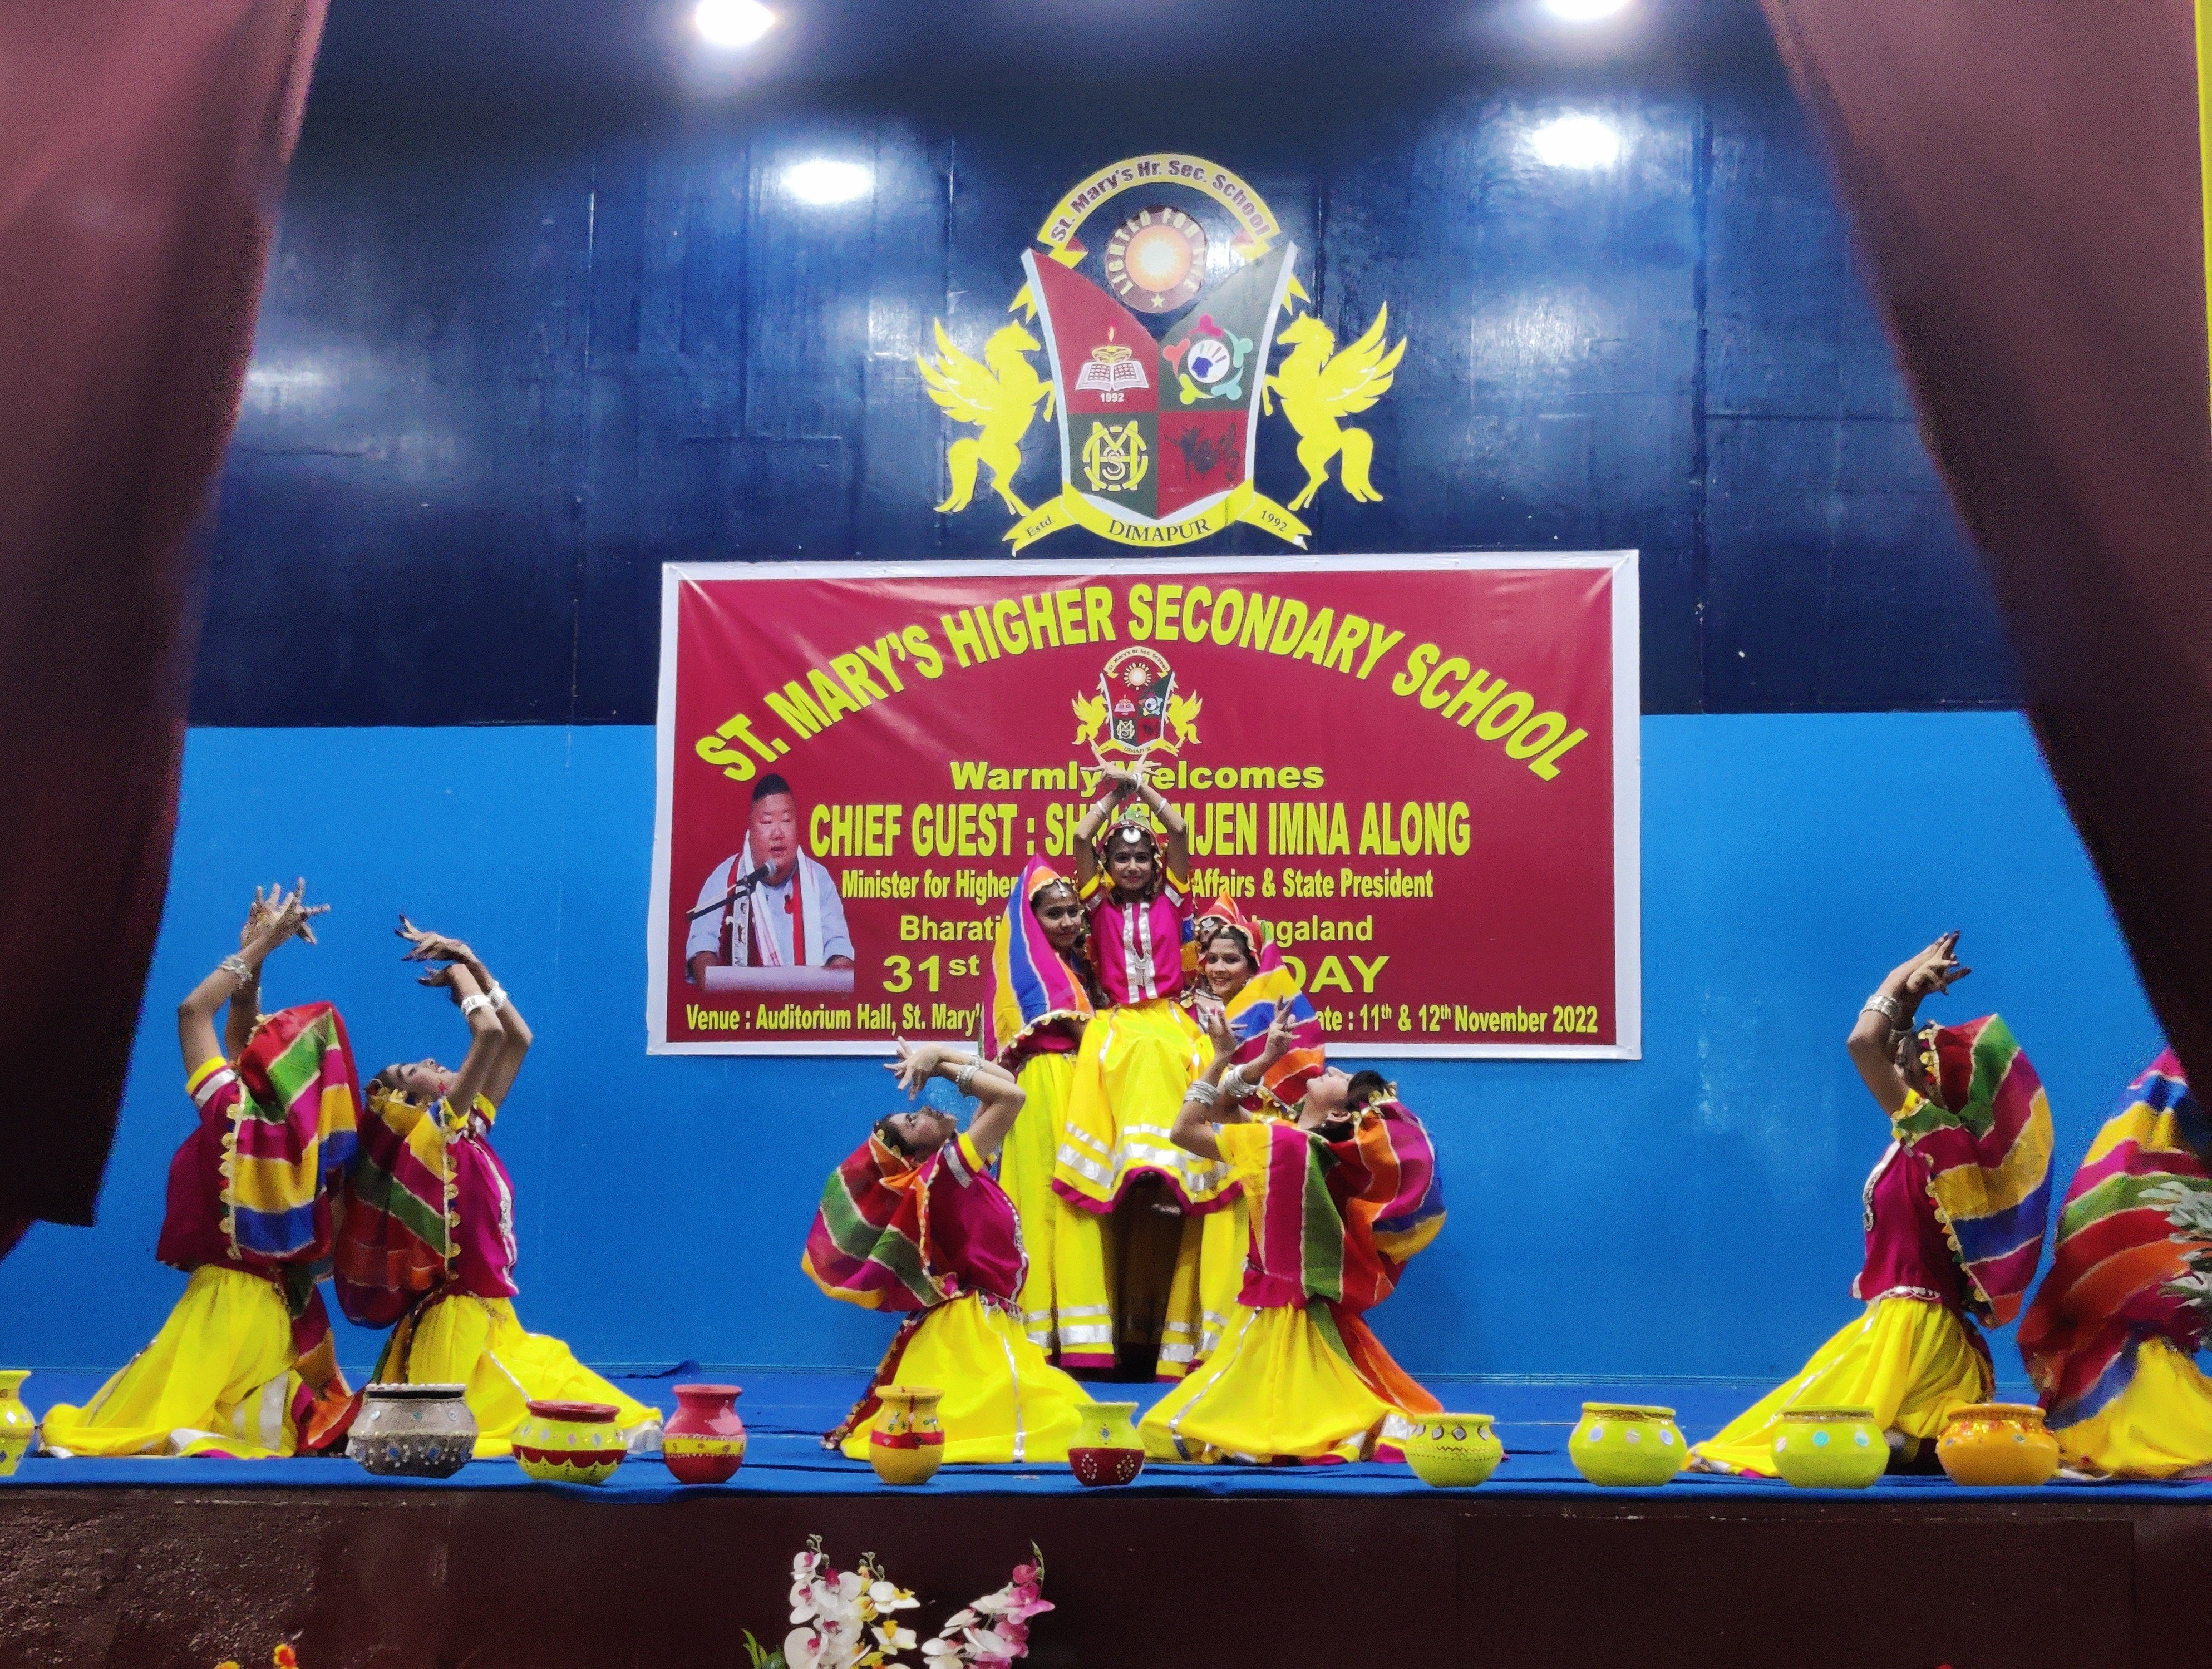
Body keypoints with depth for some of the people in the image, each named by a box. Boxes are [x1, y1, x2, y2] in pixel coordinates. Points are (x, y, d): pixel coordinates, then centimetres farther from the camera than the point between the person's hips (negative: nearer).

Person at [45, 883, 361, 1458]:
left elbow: (193, 1011, -8)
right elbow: (241, 1030, 13)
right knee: (254, 1431, 14)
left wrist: (259, 946, -4)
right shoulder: (302, 1129, 0)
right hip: (283, 1306, 7)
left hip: (226, 1302, -7)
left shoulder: (235, 1116, -15)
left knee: (134, 1417, -6)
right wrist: (256, 948, 11)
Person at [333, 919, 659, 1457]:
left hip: (491, 1316, 8)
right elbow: (489, 1032, -22)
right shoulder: (427, 1134, -12)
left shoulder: (471, 1128, 11)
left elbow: (519, 1039, 12)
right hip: (454, 1318, -8)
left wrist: (472, 966, 9)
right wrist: (458, 972, -7)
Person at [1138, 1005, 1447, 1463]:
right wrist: (1265, 1059, 6)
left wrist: (1222, 1058, -5)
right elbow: (1222, 1111, 16)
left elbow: (1185, 1129, -8)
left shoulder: (1281, 1142, -19)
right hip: (1312, 1314, 9)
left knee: (1169, 1436, -8)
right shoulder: (1303, 1143, 4)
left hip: (1274, 1314, -9)